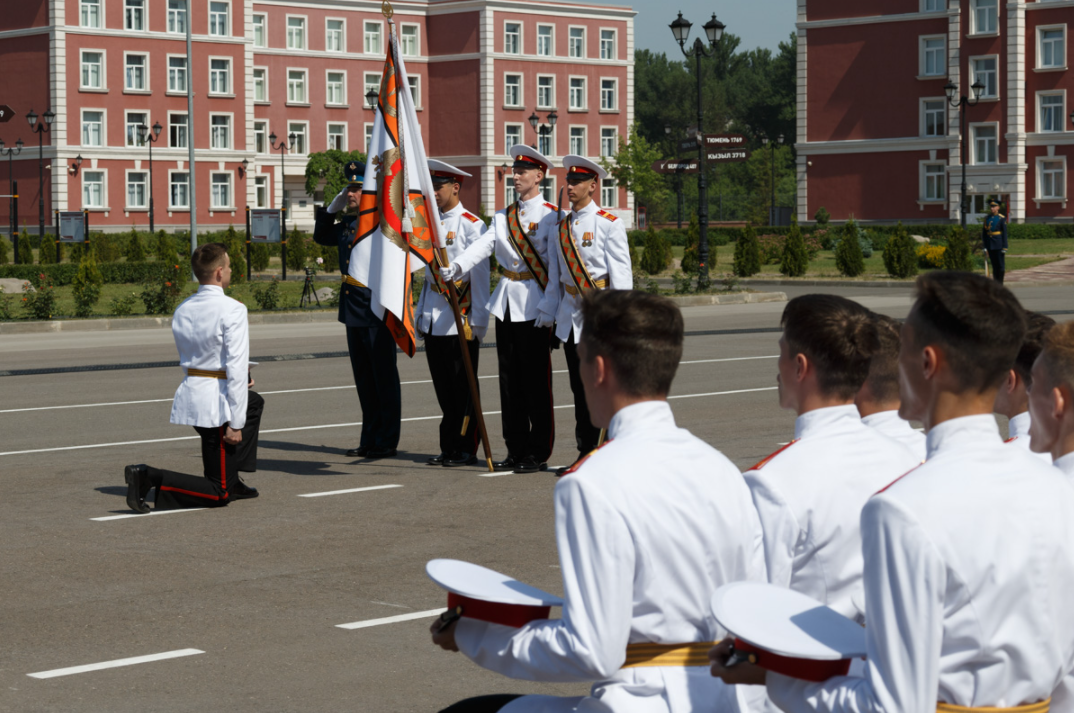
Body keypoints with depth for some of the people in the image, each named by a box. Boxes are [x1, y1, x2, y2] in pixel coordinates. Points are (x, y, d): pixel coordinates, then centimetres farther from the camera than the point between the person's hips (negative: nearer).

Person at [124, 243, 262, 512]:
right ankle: (149, 478, -14)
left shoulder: (182, 311, 5)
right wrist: (235, 424, -17)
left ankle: (231, 480, 35)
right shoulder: (232, 310, -17)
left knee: (254, 403, 36)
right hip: (217, 402, -8)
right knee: (218, 495, 3)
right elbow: (237, 367, -20)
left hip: (190, 394, 8)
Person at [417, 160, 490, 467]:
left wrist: (478, 321, -12)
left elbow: (481, 275, -9)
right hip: (433, 319, 6)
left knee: (463, 386, -1)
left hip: (461, 317, -6)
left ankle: (466, 449, 5)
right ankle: (449, 447, 16)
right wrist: (421, 313, 16)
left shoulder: (471, 225, -7)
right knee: (443, 386, 9)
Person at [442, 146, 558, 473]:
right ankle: (516, 450, 16)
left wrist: (548, 308, -17)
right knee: (510, 379, 8)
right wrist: (454, 267, -18)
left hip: (534, 306, -6)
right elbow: (482, 247, 0)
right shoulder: (503, 217, 14)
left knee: (536, 381, -2)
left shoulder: (550, 215, -5)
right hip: (506, 302, 6)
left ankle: (538, 453, 4)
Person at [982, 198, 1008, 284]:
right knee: (994, 265, 8)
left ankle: (1000, 283, 3)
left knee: (1000, 264, -1)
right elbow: (984, 233, 10)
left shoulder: (1002, 219, -4)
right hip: (990, 245, 4)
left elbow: (1005, 233, -6)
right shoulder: (987, 218, 9)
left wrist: (1004, 247, -11)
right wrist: (984, 246, 5)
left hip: (999, 244, -4)